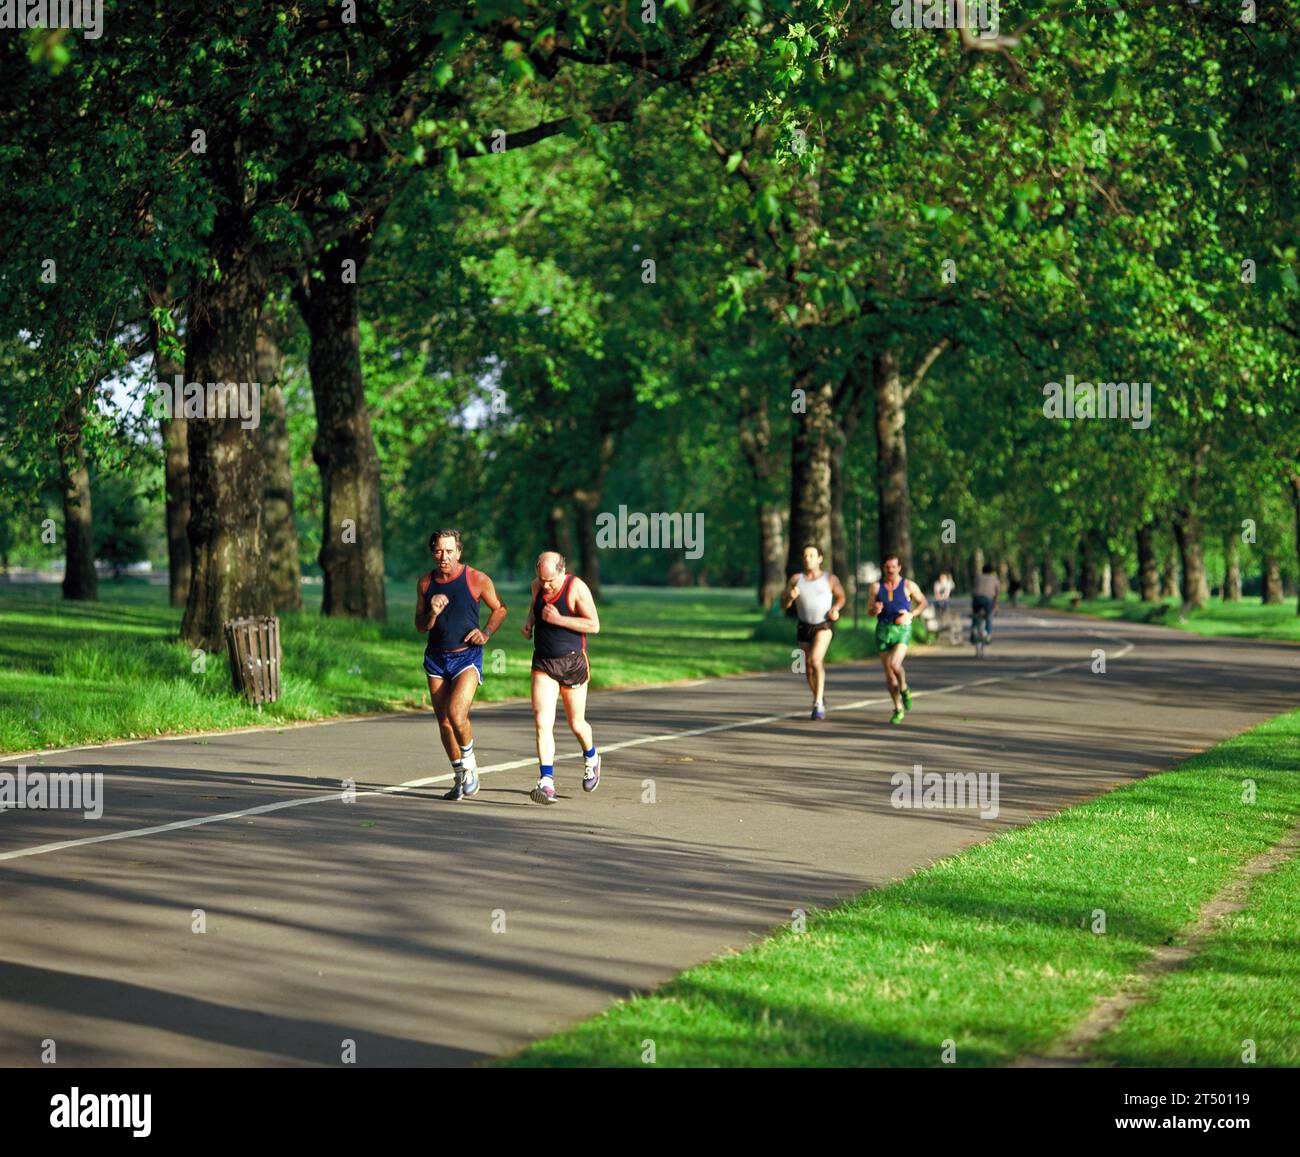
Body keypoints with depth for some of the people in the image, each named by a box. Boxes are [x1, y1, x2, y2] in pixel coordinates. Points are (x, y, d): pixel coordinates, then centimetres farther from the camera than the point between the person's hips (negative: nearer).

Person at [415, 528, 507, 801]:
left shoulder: (477, 579, -7)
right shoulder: (425, 583, 3)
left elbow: (500, 609, 7)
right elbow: (420, 626, 8)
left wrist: (486, 633, -9)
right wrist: (432, 613, -13)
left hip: (467, 657, -4)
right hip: (436, 658, 4)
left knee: (456, 714, -22)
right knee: (443, 721, 6)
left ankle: (469, 764, 4)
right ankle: (460, 778, 22)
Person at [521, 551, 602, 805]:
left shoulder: (577, 588, -14)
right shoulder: (537, 585, 2)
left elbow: (594, 625, -15)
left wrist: (558, 619, -22)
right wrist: (529, 622, 6)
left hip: (572, 662, -3)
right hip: (543, 663, 3)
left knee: (576, 724, 11)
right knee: (542, 722, -14)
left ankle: (591, 757, 45)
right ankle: (547, 783, -18)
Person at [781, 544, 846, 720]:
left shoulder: (830, 579, -6)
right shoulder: (796, 578, -3)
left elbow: (841, 597, 13)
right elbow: (783, 605, -3)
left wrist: (835, 609, -8)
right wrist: (790, 597, -25)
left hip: (824, 626, -4)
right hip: (804, 627, 4)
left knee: (816, 660, -26)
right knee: (809, 668, 13)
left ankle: (818, 704, -21)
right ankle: (818, 703, 36)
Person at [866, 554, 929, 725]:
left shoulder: (908, 586, -1)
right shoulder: (876, 587, 4)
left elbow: (923, 603, 9)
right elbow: (869, 610, 7)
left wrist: (911, 614, -7)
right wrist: (875, 610, -17)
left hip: (902, 629, -3)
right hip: (883, 630, 3)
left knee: (894, 664, -25)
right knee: (888, 673, 4)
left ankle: (904, 689, 6)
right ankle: (898, 709, 17)